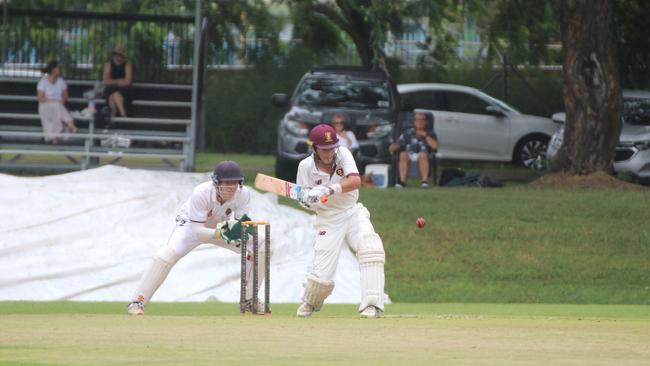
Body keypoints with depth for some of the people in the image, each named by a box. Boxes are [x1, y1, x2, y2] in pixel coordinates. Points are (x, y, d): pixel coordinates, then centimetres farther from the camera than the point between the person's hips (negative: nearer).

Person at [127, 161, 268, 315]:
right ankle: (137, 302, -22)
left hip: (223, 226, 4)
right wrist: (221, 233, -51)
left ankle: (249, 299, 5)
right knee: (169, 253, -31)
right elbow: (196, 230, -35)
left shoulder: (243, 193, -26)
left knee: (261, 244, -11)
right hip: (191, 224, -4)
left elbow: (241, 224, -17)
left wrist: (242, 230, -42)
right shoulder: (201, 193, -37)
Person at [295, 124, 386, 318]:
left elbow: (355, 180, -26)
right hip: (328, 220, -1)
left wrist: (331, 190, -41)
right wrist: (308, 199, -26)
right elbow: (303, 199, -1)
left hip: (353, 213, 1)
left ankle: (371, 305, -28)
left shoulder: (343, 154, -11)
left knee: (370, 248, -28)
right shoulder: (306, 166, -11)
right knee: (322, 276, -8)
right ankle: (310, 303, 28)